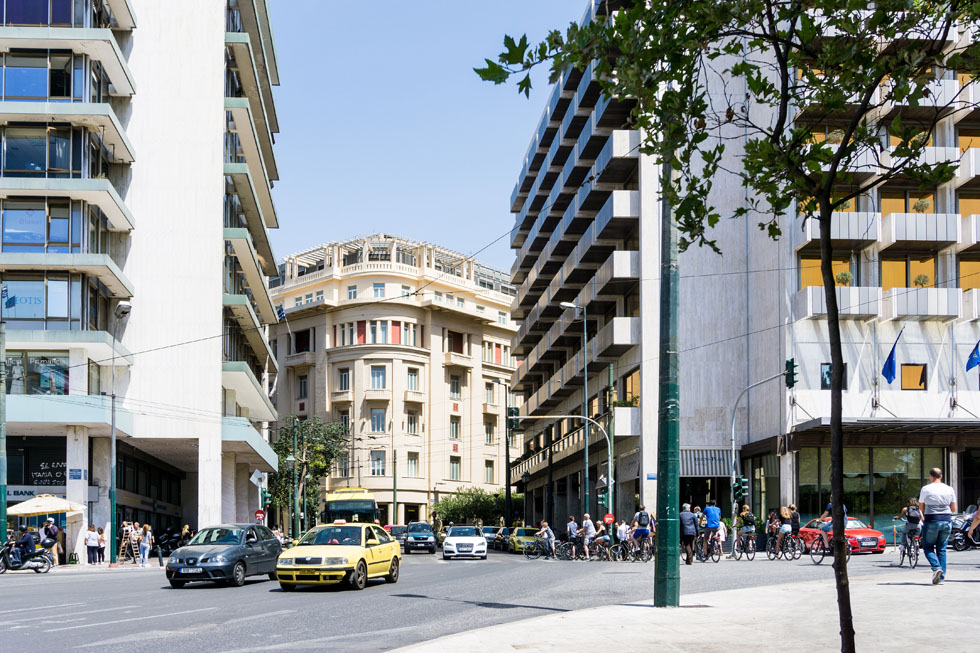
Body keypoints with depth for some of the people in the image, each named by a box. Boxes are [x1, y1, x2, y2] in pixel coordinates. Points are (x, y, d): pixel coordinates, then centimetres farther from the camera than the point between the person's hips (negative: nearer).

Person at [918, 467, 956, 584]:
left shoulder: (926, 489, -5)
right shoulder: (950, 489, 6)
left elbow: (921, 507, 2)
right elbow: (954, 509, 9)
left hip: (931, 521, -4)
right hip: (946, 520, 4)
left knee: (928, 547, 7)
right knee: (942, 549, 10)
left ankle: (936, 567, -18)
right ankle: (942, 577, 6)